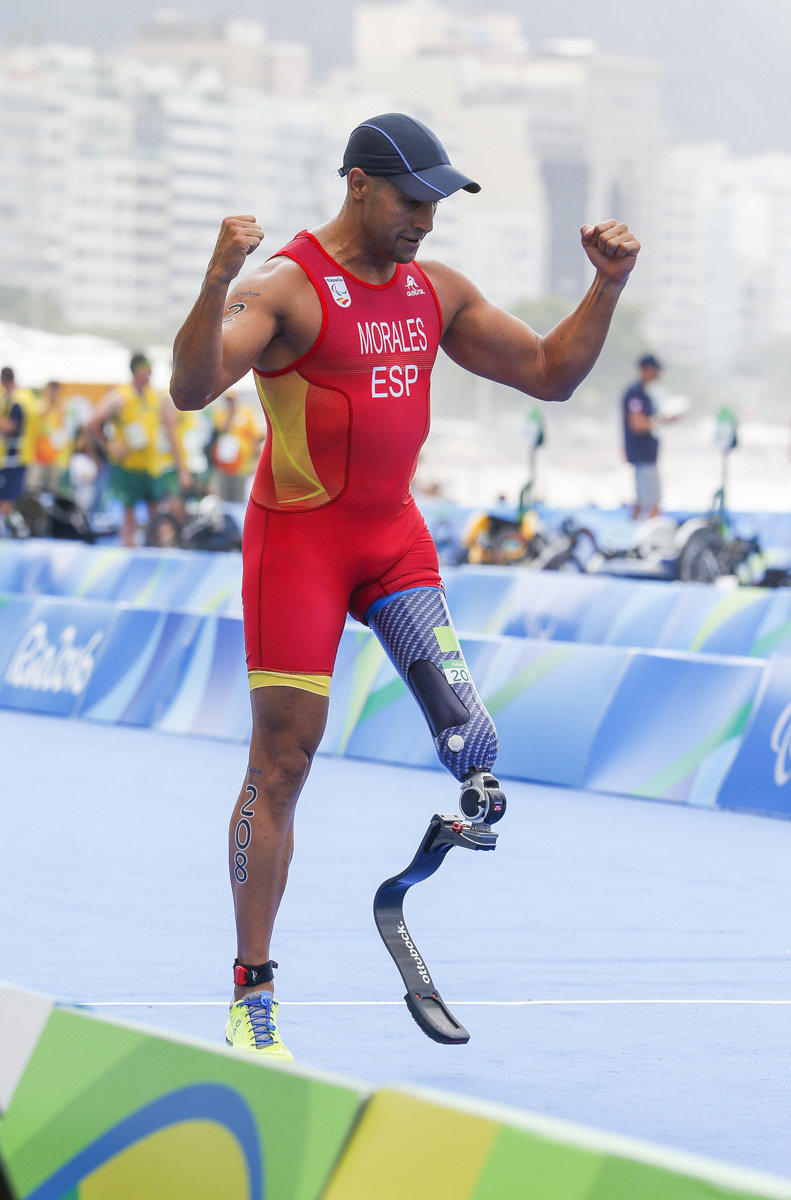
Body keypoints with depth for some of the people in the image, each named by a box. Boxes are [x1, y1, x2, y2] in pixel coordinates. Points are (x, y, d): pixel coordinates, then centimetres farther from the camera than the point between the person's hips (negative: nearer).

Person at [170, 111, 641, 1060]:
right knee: (282, 759, -4)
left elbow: (550, 374, 14)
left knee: (470, 741, -15)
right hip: (298, 533, -5)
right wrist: (216, 283, -42)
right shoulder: (286, 287, -13)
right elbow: (191, 390, -27)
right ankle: (252, 992, 4)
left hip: (394, 534, 5)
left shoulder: (436, 291, 7)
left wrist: (607, 287, 1)